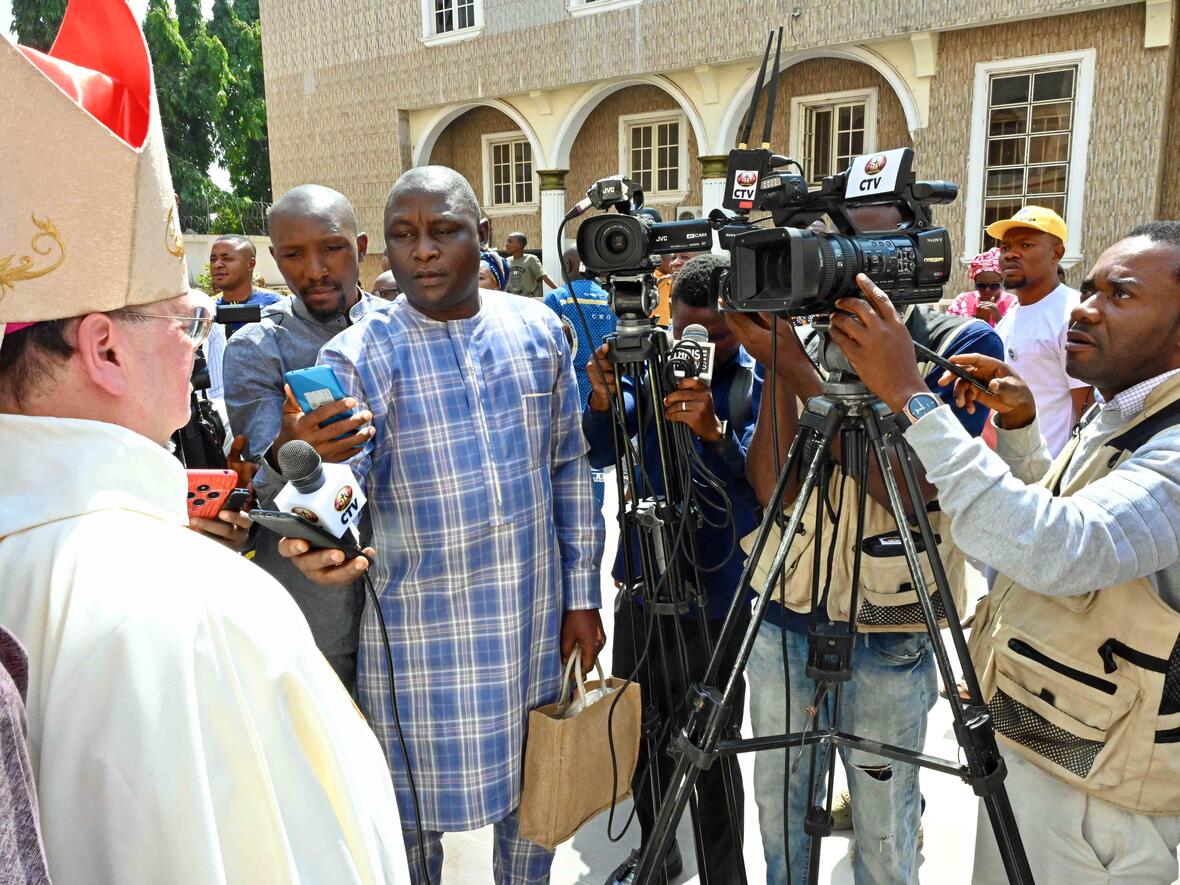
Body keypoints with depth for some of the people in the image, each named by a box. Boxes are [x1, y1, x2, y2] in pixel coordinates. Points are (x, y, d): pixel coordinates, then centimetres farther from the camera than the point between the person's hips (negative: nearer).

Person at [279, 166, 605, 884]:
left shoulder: (539, 329, 2)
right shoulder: (358, 358, -8)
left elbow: (570, 470, 7)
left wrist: (583, 594, 6)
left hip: (539, 622, 3)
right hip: (423, 636, -3)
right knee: (417, 814, 12)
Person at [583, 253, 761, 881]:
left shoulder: (759, 386, -10)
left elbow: (757, 493, -21)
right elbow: (600, 455, -4)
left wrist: (714, 432, -38)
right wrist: (604, 400, -23)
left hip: (716, 598, -4)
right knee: (639, 734, 18)